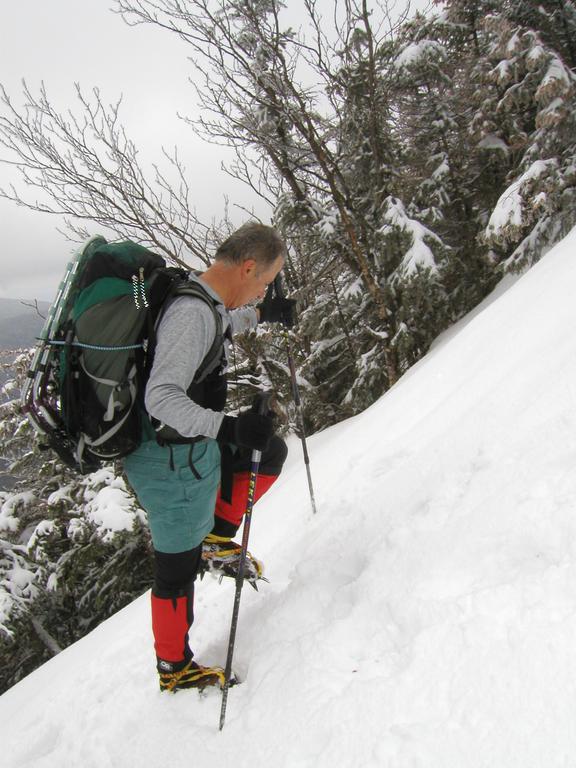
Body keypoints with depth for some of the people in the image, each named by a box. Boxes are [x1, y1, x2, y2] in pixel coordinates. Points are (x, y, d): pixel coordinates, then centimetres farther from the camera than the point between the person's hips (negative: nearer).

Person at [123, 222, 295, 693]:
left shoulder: (198, 299, 3)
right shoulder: (192, 313, -27)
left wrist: (260, 315, 27)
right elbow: (162, 397, -34)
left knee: (272, 451, 20)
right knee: (178, 570, 8)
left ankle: (215, 539, 24)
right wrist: (228, 427, -43)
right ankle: (174, 669, 31)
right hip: (174, 465, -9)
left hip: (193, 445, 9)